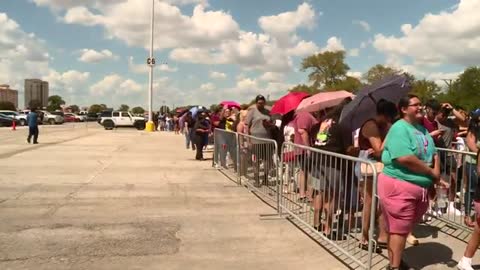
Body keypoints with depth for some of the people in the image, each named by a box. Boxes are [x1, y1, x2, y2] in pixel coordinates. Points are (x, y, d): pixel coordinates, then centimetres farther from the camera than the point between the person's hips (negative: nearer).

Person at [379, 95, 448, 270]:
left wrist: (436, 177, -1)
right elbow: (404, 158, -26)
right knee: (399, 229, -1)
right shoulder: (399, 128, -15)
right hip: (398, 186, -8)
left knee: (403, 227, 19)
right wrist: (431, 172, -14)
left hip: (420, 187, 9)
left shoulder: (422, 129, 13)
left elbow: (433, 154, 17)